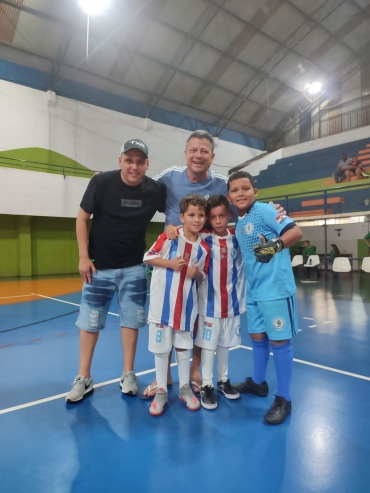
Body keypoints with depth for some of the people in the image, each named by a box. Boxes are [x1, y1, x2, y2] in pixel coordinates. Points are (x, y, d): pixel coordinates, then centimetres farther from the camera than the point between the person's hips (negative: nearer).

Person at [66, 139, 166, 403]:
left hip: (134, 267, 1)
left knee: (131, 320, 7)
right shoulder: (101, 182, -15)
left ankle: (128, 375, 24)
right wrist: (83, 257, -9)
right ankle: (83, 379, 23)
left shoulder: (155, 189, -9)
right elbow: (82, 218, -6)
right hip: (100, 265, -1)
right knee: (89, 322, 6)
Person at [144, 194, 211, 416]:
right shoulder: (168, 236, -10)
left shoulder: (204, 248, -2)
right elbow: (148, 257, -5)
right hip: (162, 302, -2)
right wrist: (169, 263, -18)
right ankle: (161, 391, 25)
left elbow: (203, 276, 8)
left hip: (186, 304, 2)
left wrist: (197, 274, -14)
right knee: (161, 347, 9)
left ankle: (185, 388, 33)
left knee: (183, 346, 16)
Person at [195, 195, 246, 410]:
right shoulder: (203, 238, -8)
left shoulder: (238, 237, 0)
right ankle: (206, 385, 22)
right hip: (209, 301, -3)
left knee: (225, 343, 17)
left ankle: (223, 380, 35)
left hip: (232, 300, 3)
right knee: (208, 343, 6)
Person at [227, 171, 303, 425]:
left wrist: (275, 245, -30)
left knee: (279, 340, 2)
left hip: (276, 288, -8)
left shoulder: (265, 211, -10)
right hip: (254, 290, 8)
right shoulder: (239, 225, 14)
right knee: (257, 337, 19)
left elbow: (296, 232, -17)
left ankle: (284, 399, 17)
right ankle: (258, 382, 39)